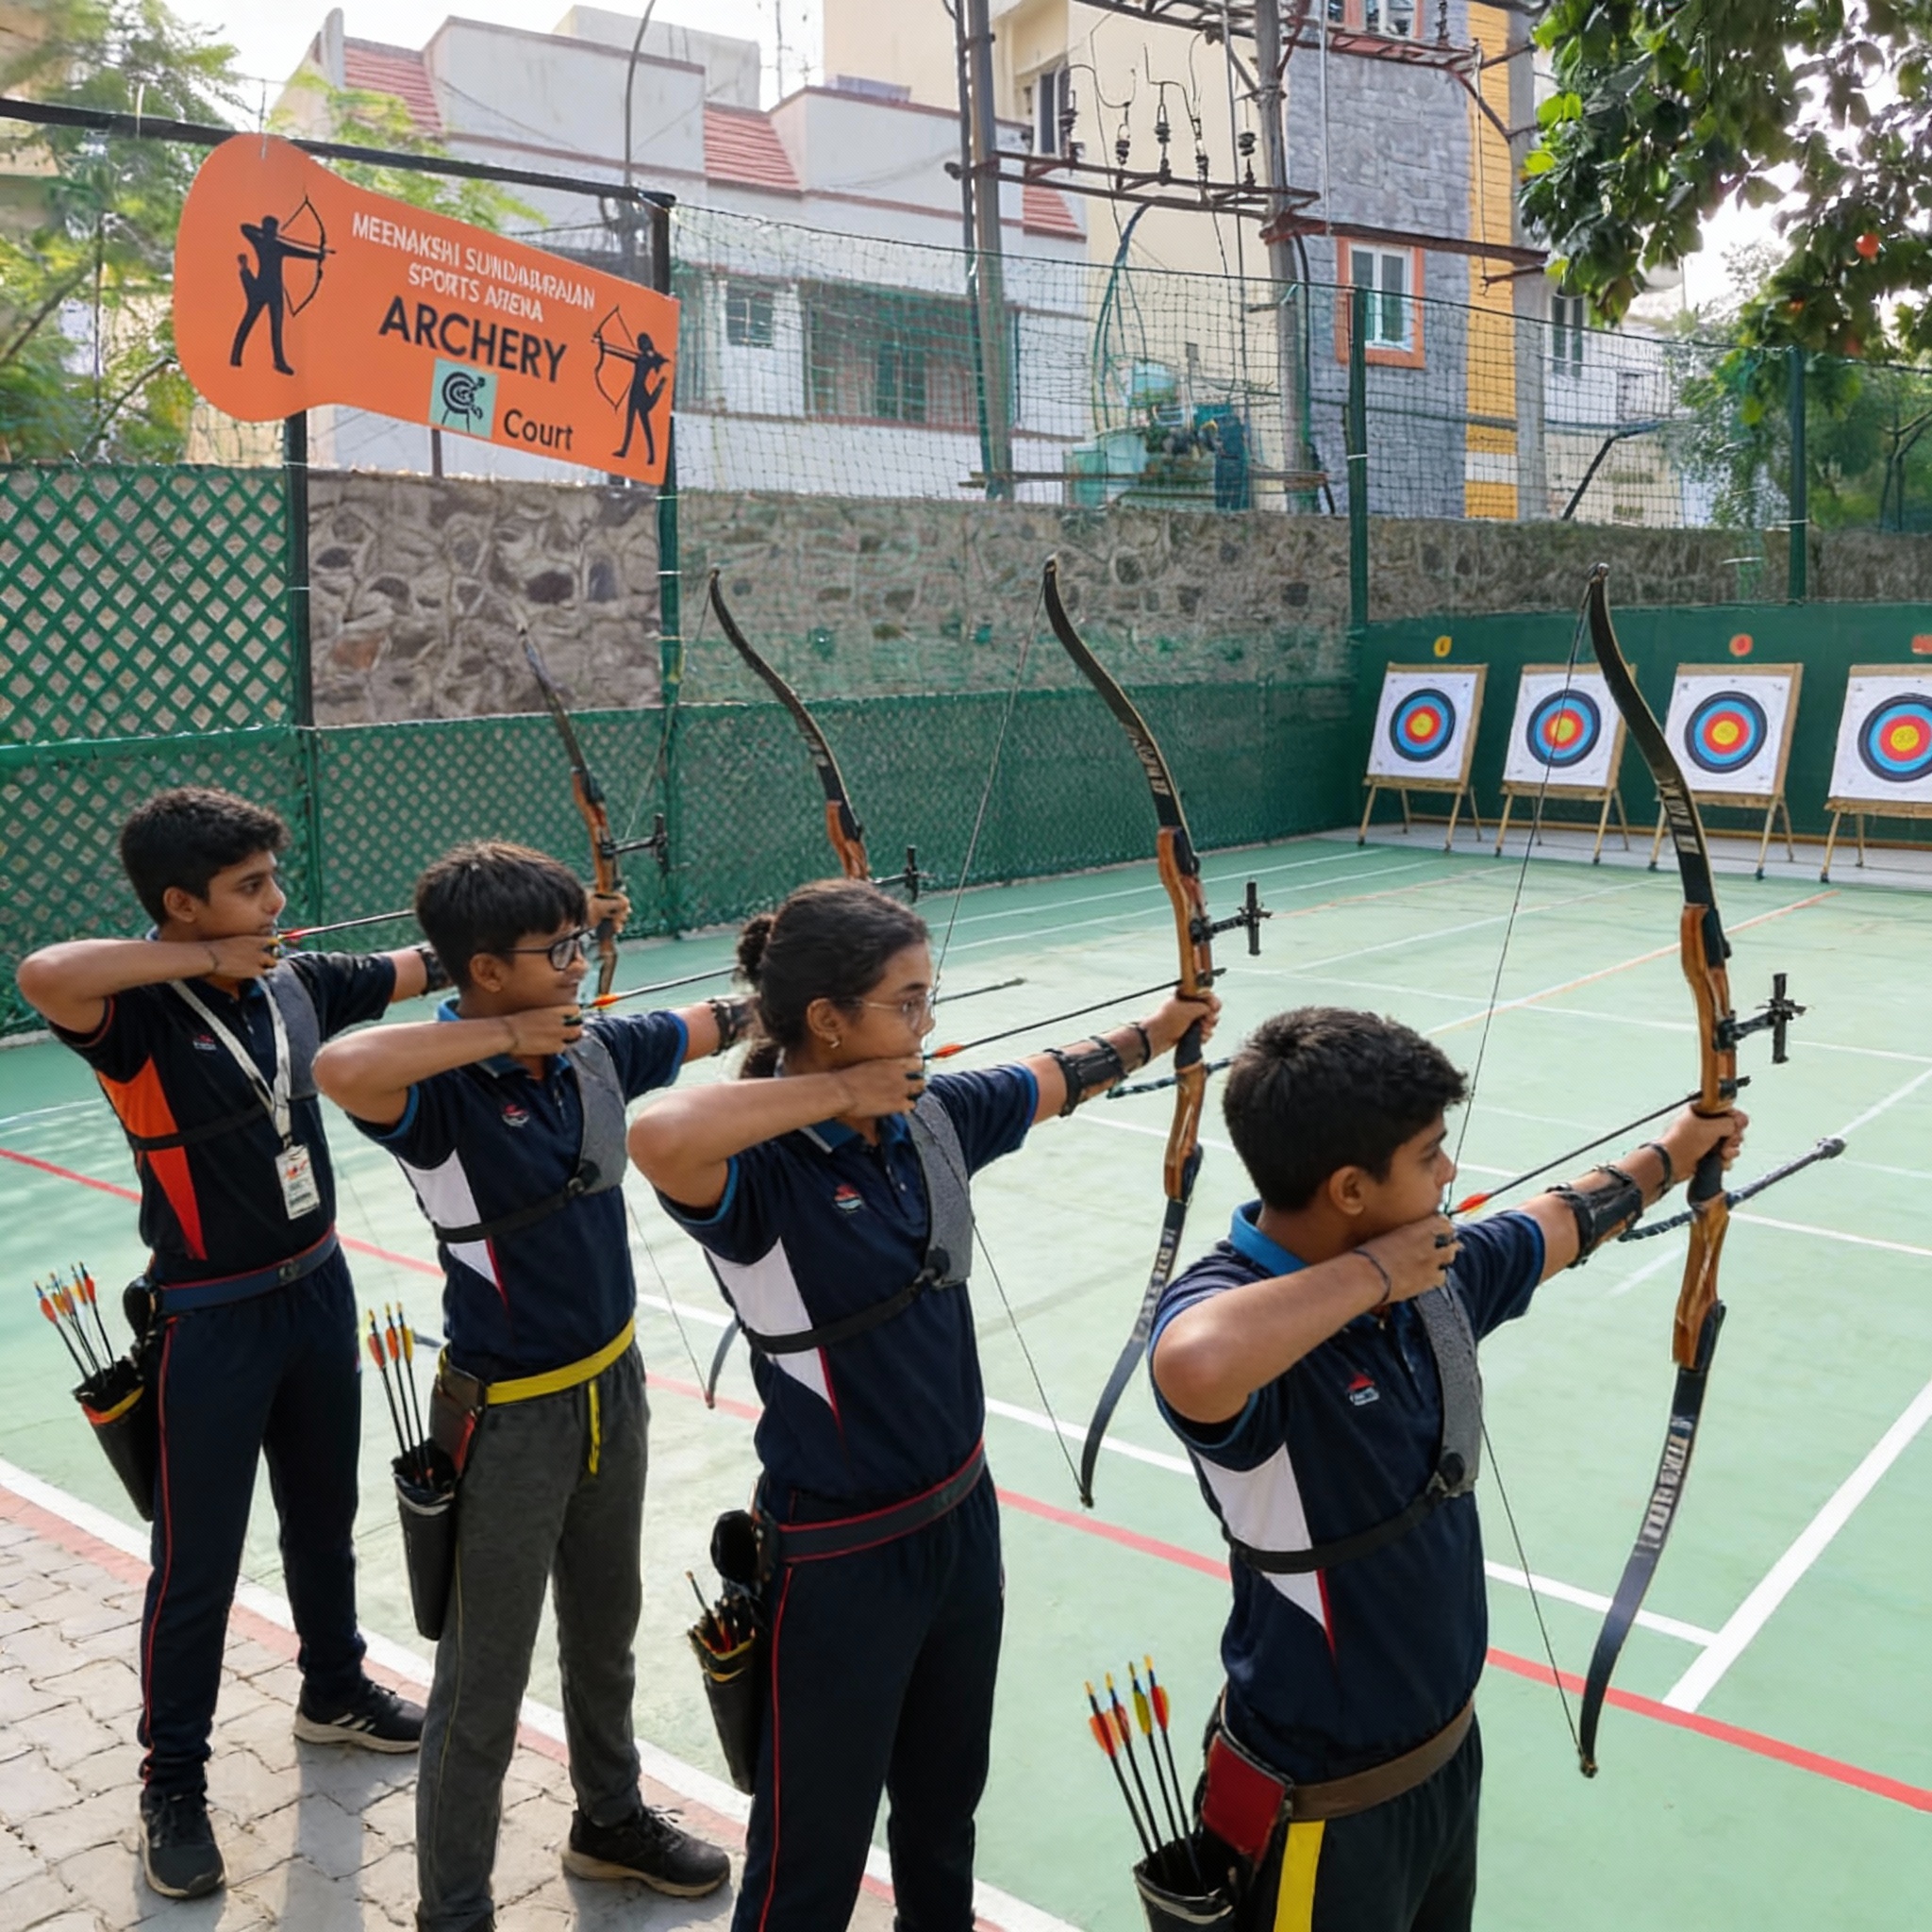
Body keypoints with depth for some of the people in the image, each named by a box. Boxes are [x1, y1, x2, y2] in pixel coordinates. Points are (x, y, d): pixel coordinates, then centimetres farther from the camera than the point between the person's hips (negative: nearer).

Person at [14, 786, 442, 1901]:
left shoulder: (295, 982, -2)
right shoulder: (140, 1016, -19)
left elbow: (424, 966, 9)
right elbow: (45, 974, -41)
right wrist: (205, 961, -30)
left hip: (318, 1288, 6)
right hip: (211, 1321, -6)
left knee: (324, 1517, 23)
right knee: (196, 1565, 8)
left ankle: (335, 1691, 45)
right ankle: (173, 1782, 27)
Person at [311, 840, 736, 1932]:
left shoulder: (596, 1053, -4)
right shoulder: (444, 1093, -24)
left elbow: (717, 1023, 11)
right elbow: (341, 1069, -46)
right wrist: (497, 1036, -34)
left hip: (613, 1386, 7)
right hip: (510, 1420, -7)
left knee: (607, 1632, 26)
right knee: (485, 1684, 9)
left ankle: (611, 1818, 49)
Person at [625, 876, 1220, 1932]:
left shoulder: (934, 1116, -4)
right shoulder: (766, 1172, -25)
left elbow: (1056, 1078, 15)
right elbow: (657, 1138, -48)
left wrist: (1159, 1028, 27)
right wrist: (836, 1093, -34)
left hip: (962, 1517, 7)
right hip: (841, 1562, -7)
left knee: (945, 1799, 29)